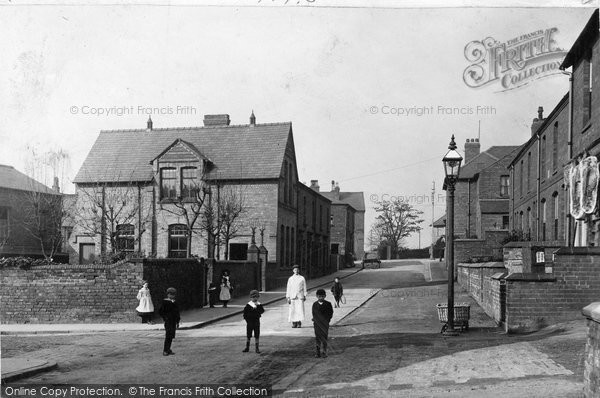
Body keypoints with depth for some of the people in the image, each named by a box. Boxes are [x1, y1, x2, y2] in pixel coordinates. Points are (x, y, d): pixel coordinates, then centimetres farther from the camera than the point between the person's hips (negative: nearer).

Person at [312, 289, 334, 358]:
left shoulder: (328, 304, 0)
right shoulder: (314, 304, 6)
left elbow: (331, 313, 4)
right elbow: (313, 313, 11)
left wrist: (327, 320, -6)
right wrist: (314, 320, -2)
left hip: (325, 323, -2)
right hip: (317, 324, 2)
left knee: (324, 338, -5)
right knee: (318, 338, 4)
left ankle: (324, 352, 0)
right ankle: (318, 352, 10)